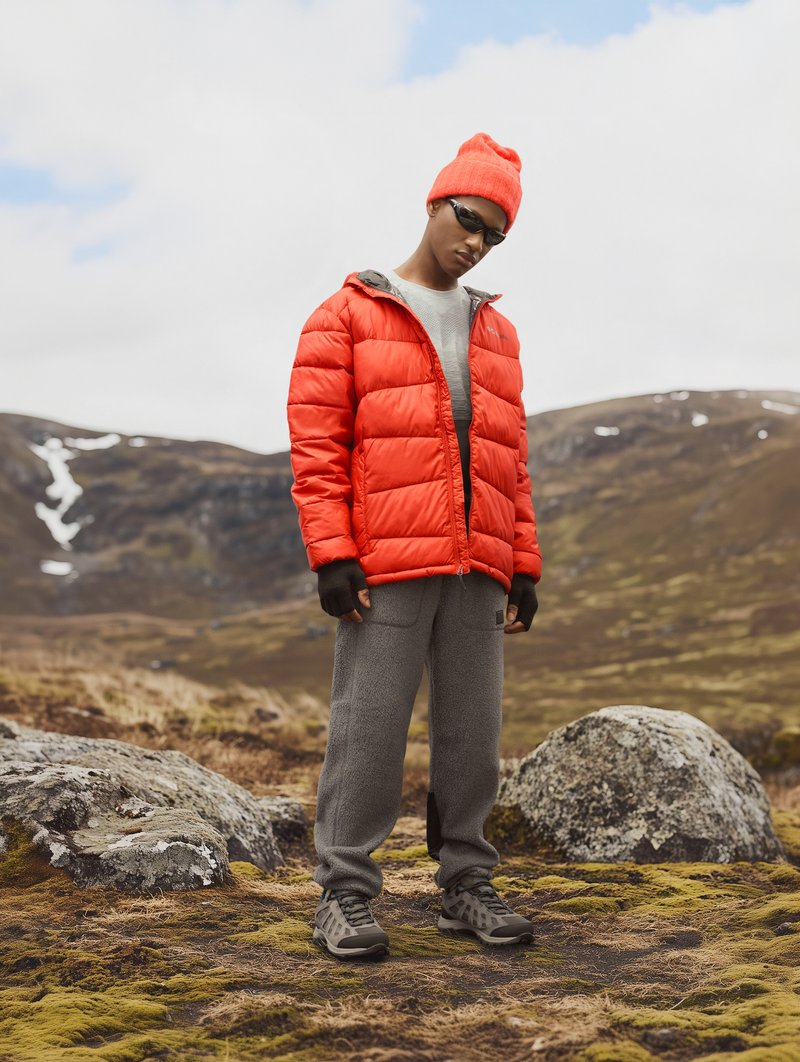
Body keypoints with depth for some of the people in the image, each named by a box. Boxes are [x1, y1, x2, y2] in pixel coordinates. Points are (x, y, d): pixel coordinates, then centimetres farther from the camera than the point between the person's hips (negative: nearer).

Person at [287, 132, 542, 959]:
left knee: (472, 730, 7)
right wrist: (332, 557, -12)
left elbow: (510, 460, 18)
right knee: (368, 728, -3)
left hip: (477, 570, 5)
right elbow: (315, 443, -4)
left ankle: (466, 887, 18)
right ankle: (344, 896, 6)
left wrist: (524, 568, 11)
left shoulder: (496, 333, 19)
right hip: (386, 566, -5)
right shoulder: (348, 316, 4)